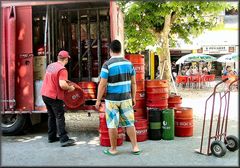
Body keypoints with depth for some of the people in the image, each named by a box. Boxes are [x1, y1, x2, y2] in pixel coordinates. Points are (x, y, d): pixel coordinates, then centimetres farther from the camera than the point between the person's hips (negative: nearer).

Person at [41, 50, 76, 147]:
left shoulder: (50, 66, 9)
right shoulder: (62, 69, -17)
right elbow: (62, 85, -27)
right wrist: (70, 88, -9)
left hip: (45, 94, 8)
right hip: (54, 96, -8)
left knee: (51, 116, 17)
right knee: (60, 117, -4)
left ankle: (51, 137, 24)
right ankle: (64, 140, -5)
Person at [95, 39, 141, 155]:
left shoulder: (107, 65, -10)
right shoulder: (129, 63, 3)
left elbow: (102, 85, -11)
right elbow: (133, 83, 6)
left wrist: (98, 100, -3)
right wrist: (133, 97, 15)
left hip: (112, 99, -4)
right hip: (126, 98, 4)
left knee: (112, 125, 6)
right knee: (129, 123, 11)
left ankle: (113, 149, 17)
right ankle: (135, 147, 15)